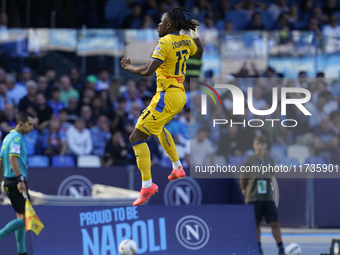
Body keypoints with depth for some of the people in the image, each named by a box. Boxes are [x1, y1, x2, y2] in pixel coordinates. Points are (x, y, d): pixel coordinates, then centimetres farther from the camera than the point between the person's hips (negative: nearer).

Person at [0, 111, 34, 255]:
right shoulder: (16, 138, -12)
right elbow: (13, 158, -24)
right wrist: (21, 179, -29)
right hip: (16, 181, -10)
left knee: (21, 217, 11)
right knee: (25, 217, -9)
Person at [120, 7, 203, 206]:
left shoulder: (165, 42, -17)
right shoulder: (186, 40, 7)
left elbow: (147, 71, -22)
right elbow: (199, 53, 31)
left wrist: (128, 66, -6)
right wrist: (195, 32, 35)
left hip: (167, 96, -9)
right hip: (181, 95, 9)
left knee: (137, 136, -8)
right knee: (159, 126, 38)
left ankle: (147, 185, -17)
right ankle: (178, 167, 38)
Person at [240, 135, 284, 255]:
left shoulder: (270, 160, 4)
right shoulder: (249, 161, -5)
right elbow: (243, 179, 5)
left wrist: (267, 187, 12)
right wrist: (245, 190, 12)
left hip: (268, 198, 2)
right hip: (253, 198, -2)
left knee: (274, 222, -4)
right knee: (256, 224, 3)